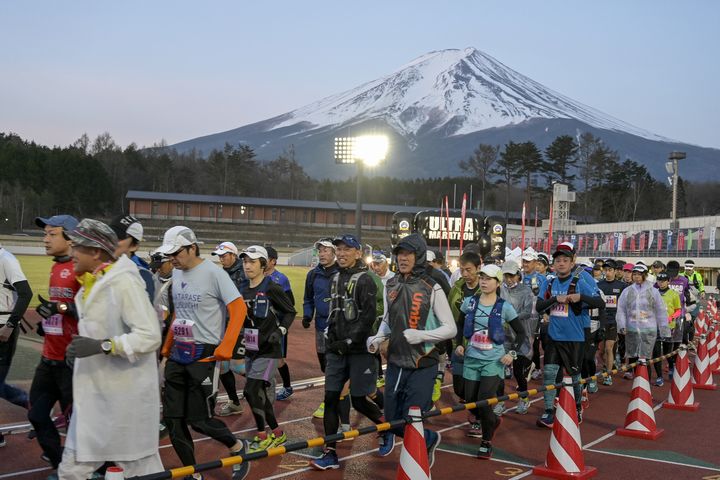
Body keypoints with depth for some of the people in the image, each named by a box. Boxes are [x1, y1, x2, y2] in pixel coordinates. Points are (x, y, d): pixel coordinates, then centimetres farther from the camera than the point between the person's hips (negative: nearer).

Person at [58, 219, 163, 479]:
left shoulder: (125, 282, -18)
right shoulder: (91, 282, 9)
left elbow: (150, 336, -24)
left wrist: (101, 346, -28)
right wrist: (81, 349, 7)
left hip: (126, 394, -9)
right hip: (93, 392, 9)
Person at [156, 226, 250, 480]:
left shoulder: (213, 273, -13)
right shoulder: (177, 273, 9)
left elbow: (239, 308, -15)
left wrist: (225, 348, -20)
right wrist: (166, 347, 18)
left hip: (204, 355, -7)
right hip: (177, 355, 7)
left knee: (199, 419, -5)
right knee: (172, 418, 5)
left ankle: (237, 447, 22)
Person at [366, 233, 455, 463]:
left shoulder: (431, 289, -10)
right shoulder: (391, 285, 6)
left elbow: (450, 328, -8)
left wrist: (420, 335, -22)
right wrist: (378, 338, 0)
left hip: (422, 366, -5)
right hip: (395, 363, 5)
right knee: (393, 420, 10)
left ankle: (426, 440, 30)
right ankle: (429, 438, 42)